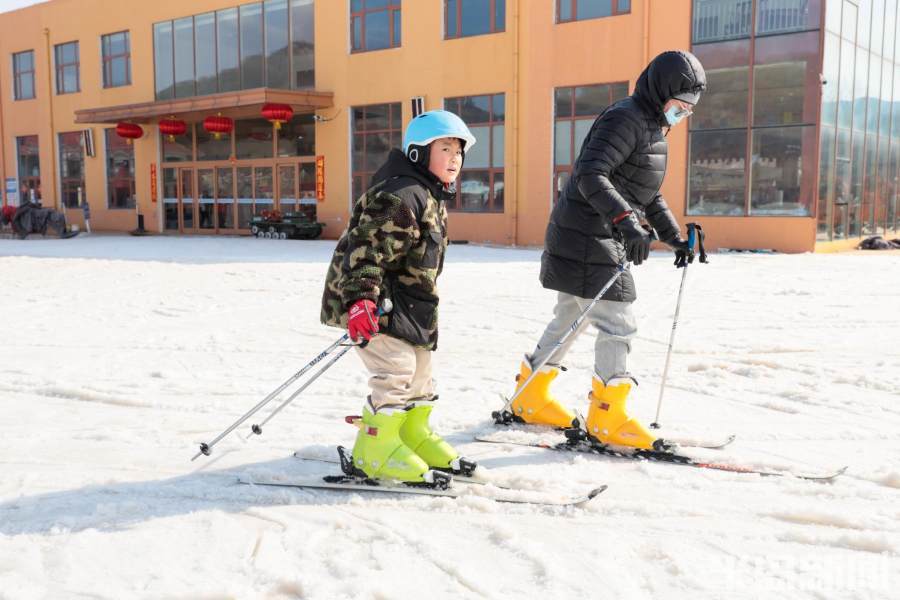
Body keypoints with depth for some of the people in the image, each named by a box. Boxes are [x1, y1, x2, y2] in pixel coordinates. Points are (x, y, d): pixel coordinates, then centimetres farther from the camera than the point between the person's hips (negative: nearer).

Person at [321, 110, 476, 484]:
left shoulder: (433, 197, 13)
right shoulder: (401, 195, -21)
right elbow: (368, 250, -28)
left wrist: (423, 304, 29)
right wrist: (360, 300, -36)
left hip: (408, 302, 11)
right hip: (372, 299, -11)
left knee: (420, 370, 17)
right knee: (396, 370, -12)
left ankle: (412, 434, 33)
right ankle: (375, 447, 1)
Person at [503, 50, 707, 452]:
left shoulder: (651, 128, 19)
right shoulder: (624, 119, -15)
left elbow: (648, 194, 28)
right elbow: (590, 175, -30)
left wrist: (675, 237, 24)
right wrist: (625, 220, -41)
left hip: (605, 239, 11)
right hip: (587, 239, -11)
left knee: (571, 318, 17)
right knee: (618, 324, -8)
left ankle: (531, 398, 30)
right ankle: (607, 418, 2)